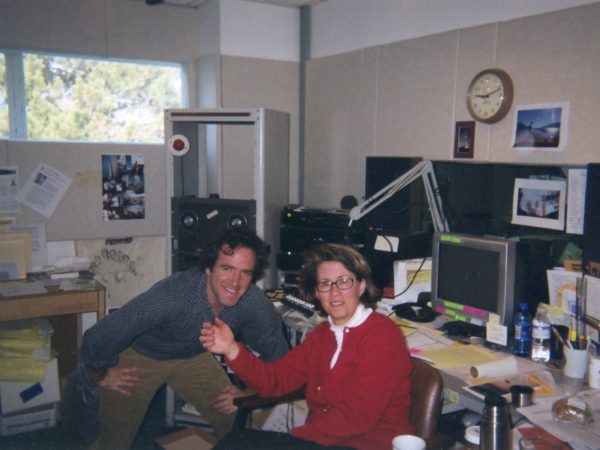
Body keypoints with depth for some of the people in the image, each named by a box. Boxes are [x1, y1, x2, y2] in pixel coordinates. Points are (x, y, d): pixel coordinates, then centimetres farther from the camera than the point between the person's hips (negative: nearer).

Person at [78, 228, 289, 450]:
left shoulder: (255, 303, -28)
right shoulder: (171, 296, -40)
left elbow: (277, 357, -7)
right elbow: (100, 336, -28)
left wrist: (247, 395, -12)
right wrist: (101, 374, -12)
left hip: (192, 356, 4)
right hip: (139, 356, -3)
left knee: (235, 427, 3)